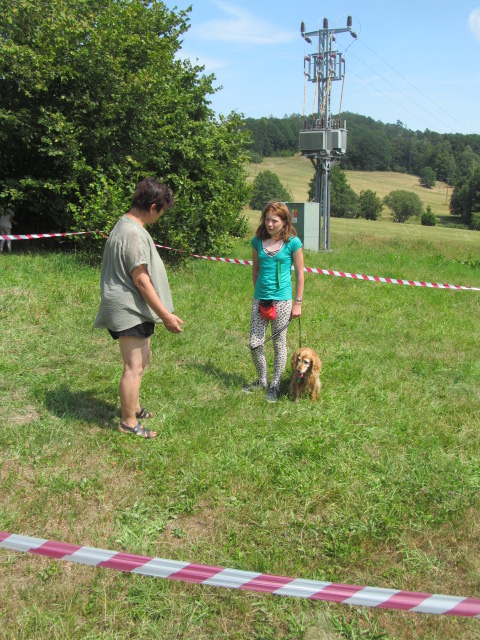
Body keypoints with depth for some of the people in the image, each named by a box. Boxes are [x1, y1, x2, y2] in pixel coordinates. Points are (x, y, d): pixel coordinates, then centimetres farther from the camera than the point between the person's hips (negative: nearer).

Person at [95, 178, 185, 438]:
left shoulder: (125, 225, 11)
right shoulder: (134, 234, -22)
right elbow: (141, 279, -23)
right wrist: (166, 315, -19)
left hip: (131, 309, 11)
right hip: (130, 311, -11)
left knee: (141, 359, 22)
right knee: (134, 366, -2)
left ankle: (133, 406, 37)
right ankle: (129, 422, 10)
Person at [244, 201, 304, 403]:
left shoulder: (292, 242, -7)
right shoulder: (258, 241, 3)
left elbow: (300, 274, -2)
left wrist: (298, 303, -2)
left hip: (281, 300, -4)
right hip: (260, 299, 4)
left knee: (279, 344, 8)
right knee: (254, 344, 4)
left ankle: (275, 386, 23)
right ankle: (262, 380, 27)